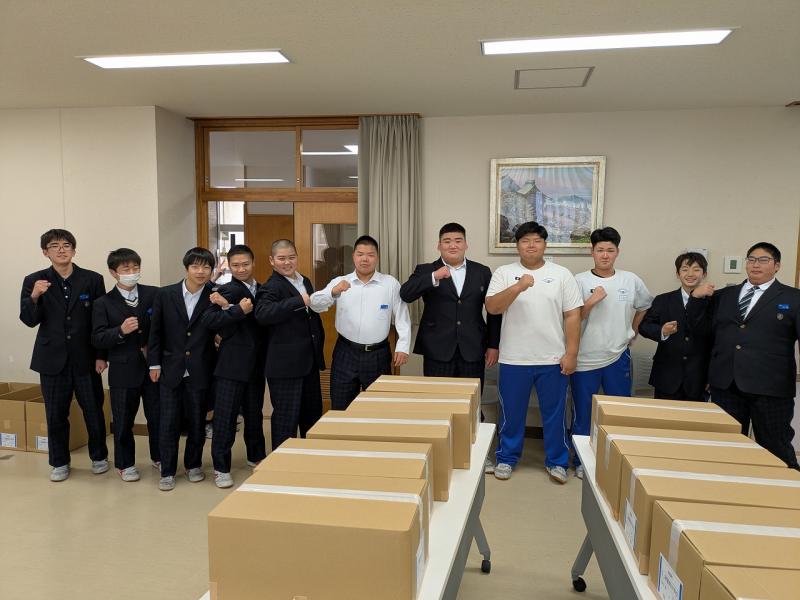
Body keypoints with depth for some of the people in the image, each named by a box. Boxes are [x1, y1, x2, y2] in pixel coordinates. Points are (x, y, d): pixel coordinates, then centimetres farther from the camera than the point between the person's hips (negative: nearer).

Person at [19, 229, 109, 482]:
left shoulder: (93, 279, -1)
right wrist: (34, 297, -24)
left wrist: (101, 355, -4)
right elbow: (29, 320, -4)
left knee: (94, 411, 8)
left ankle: (99, 456, 27)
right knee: (56, 414, 10)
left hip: (86, 359, -1)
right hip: (53, 359, 1)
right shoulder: (34, 281, 1)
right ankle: (59, 463, 26)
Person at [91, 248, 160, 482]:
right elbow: (97, 339, -7)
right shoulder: (103, 303, -2)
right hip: (123, 370, -1)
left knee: (157, 416, 10)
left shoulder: (154, 294, -1)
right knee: (123, 421, 11)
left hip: (153, 366, 1)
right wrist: (121, 331, -22)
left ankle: (159, 457, 31)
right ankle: (125, 464, 29)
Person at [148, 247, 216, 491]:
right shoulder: (165, 294, -2)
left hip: (200, 371, 0)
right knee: (168, 423, 5)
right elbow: (155, 332, 4)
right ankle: (167, 471, 19)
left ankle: (193, 464, 30)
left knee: (197, 421, 11)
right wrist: (154, 364, 3)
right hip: (170, 369, 0)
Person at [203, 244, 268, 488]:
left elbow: (262, 319, -8)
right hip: (231, 363, -5)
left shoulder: (262, 290, 9)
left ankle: (256, 456, 35)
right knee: (225, 417, 0)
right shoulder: (228, 290, -8)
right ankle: (221, 467, 12)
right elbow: (210, 319, -21)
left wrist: (228, 307, -17)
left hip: (256, 364, 5)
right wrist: (239, 310, -27)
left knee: (255, 413, 18)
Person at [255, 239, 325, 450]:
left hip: (309, 361, 8)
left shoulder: (305, 282, 13)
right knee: (286, 417, 1)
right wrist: (300, 301, -31)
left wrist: (319, 344, 20)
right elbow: (262, 314, -32)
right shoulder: (271, 287, -12)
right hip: (285, 364, -8)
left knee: (313, 413, 17)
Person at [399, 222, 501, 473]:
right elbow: (405, 295, -15)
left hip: (472, 349, 1)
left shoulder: (482, 272, 8)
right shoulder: (425, 271, 2)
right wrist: (434, 277, -27)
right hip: (438, 350, -1)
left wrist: (493, 345, 5)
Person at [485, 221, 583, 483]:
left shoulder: (562, 274, 2)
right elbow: (492, 307, -11)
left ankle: (556, 461, 28)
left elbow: (572, 316, 1)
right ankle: (507, 458, 28)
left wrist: (571, 353, -4)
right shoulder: (504, 273, 0)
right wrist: (517, 288, -25)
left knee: (554, 413, 11)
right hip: (514, 359, 0)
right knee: (512, 412, 11)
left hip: (553, 359, 1)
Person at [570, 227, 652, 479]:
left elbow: (644, 306, 20)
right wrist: (591, 301, -21)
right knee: (583, 415, 9)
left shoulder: (631, 280, 2)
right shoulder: (579, 281, -6)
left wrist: (632, 331, 16)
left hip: (618, 357, 2)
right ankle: (581, 462, 24)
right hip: (585, 359, -2)